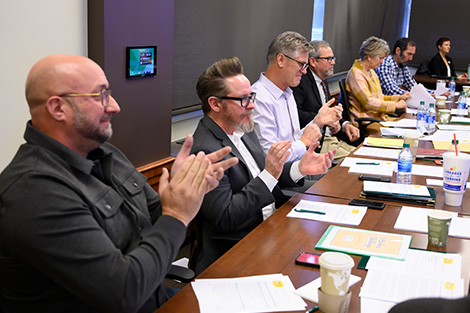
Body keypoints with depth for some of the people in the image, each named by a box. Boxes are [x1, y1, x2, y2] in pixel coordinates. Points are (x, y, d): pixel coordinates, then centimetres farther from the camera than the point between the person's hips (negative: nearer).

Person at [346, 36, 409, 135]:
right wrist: (395, 105, -13)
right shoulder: (356, 73, -13)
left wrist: (398, 97, 13)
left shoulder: (371, 72, 19)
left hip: (379, 117, 9)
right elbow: (368, 102, -20)